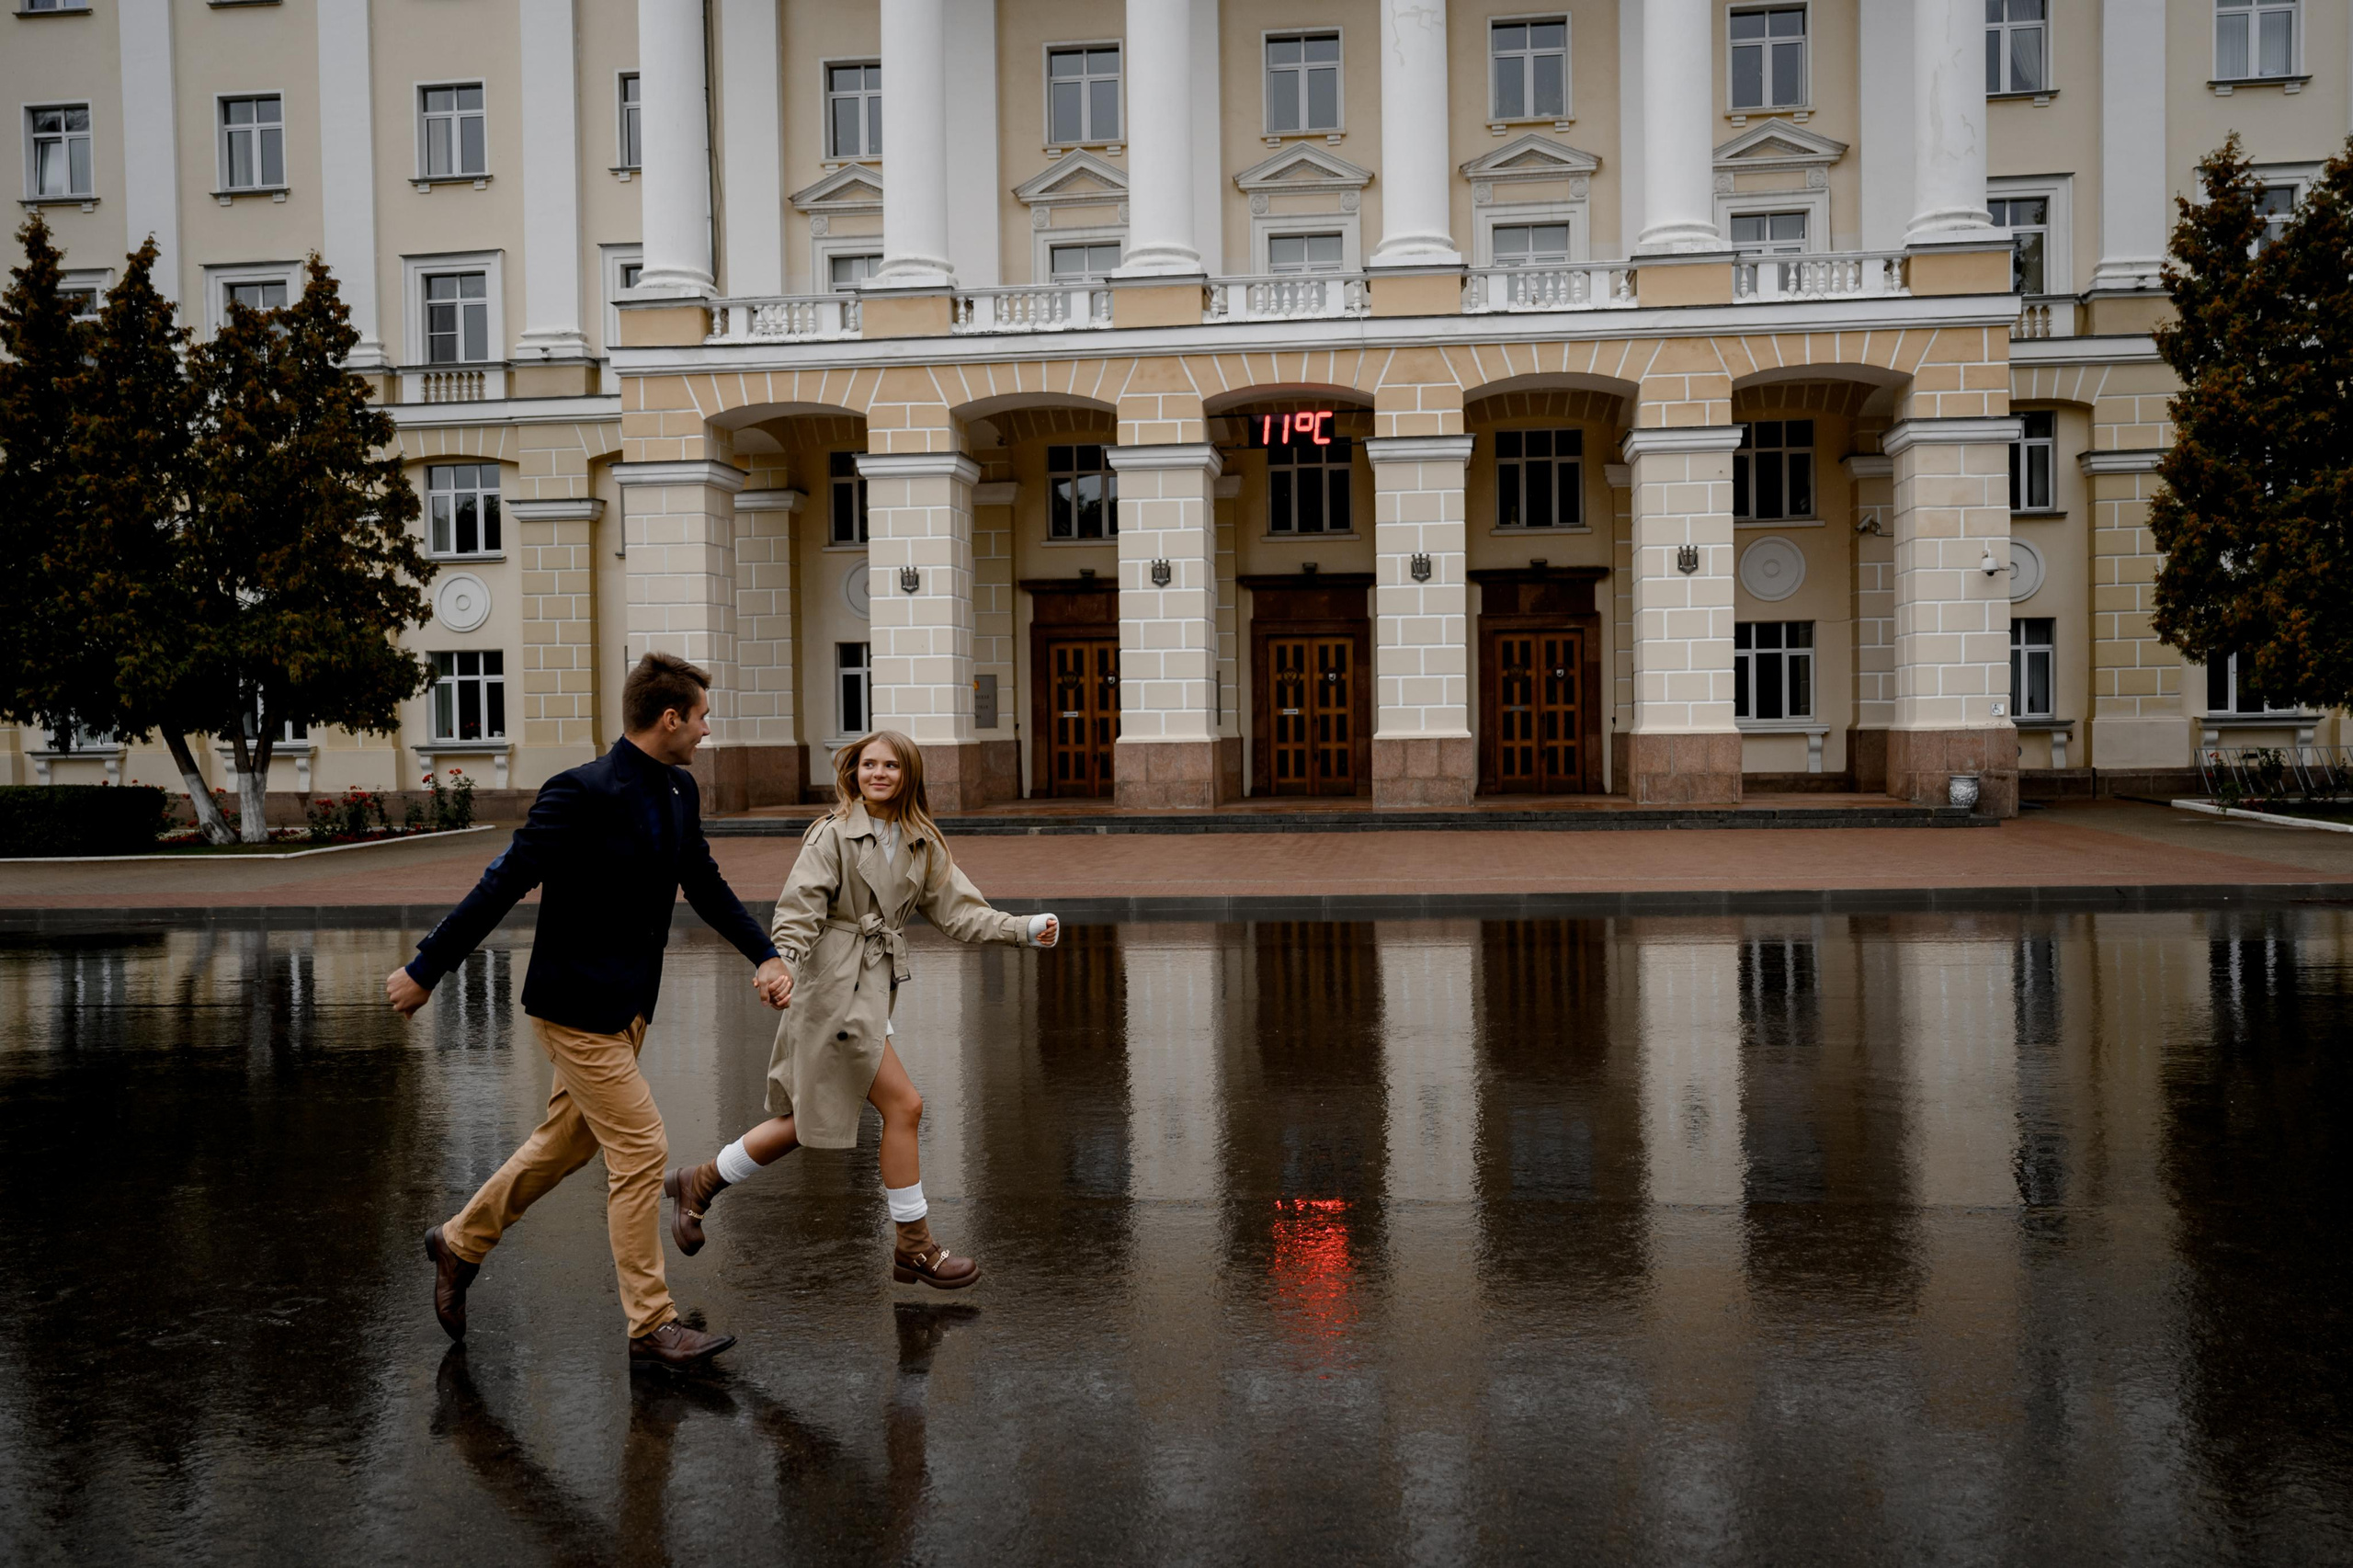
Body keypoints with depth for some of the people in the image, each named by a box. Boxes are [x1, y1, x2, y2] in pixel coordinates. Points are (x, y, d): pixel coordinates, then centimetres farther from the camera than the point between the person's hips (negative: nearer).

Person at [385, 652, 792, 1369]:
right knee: (641, 1150, -6)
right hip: (579, 1005, -9)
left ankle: (460, 1243, 42)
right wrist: (424, 970, -13)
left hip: (629, 1003, 9)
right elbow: (503, 885, -19)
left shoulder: (679, 791, 4)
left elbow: (706, 885, 15)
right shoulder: (583, 794, -22)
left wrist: (764, 955, 2)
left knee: (566, 1142, 21)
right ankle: (651, 1325, 6)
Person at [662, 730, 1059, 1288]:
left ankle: (700, 1182, 32)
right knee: (903, 1105, -7)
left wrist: (1025, 929, -4)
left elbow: (958, 911, 8)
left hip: (874, 986, 8)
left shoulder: (922, 844, 11)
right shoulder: (833, 833, -8)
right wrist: (783, 963, -31)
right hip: (835, 989, -8)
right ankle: (915, 1247, 8)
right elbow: (800, 906, -15)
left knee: (807, 1122, 14)